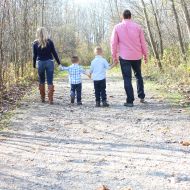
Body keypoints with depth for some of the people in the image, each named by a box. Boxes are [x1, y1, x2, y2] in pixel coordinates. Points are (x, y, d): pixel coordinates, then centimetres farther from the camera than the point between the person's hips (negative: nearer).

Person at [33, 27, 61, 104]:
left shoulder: (35, 43, -2)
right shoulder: (49, 42, -4)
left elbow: (34, 55, 2)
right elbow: (54, 53, -1)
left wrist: (34, 65, 13)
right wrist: (59, 62, 5)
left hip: (40, 63, 1)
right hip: (49, 62, -1)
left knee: (41, 81, 16)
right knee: (50, 82, 1)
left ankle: (43, 98, 20)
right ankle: (50, 99, -4)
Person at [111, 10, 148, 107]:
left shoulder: (117, 27, -2)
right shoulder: (137, 27, 1)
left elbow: (113, 43, -2)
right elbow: (143, 42, 5)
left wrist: (114, 56, 5)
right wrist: (145, 55, 14)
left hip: (124, 57, -2)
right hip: (137, 56, 2)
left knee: (127, 78, 1)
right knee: (138, 76, 20)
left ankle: (130, 101, -1)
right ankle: (141, 96, 17)